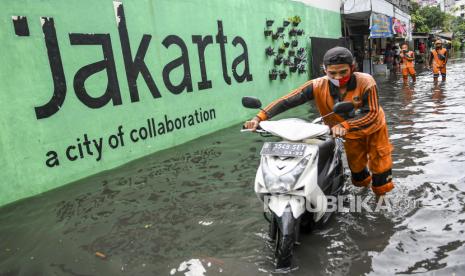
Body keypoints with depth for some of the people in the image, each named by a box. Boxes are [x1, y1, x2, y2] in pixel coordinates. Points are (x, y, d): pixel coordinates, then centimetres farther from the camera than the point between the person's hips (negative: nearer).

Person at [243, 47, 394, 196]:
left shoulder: (366, 82, -33)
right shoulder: (318, 86, -29)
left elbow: (371, 113, -35)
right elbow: (287, 101, -34)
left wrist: (345, 125, -53)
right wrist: (259, 117, -45)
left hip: (372, 128, -2)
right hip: (349, 134, 2)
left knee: (380, 166, 10)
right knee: (356, 166, 24)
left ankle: (381, 195, 38)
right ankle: (362, 184, 58)